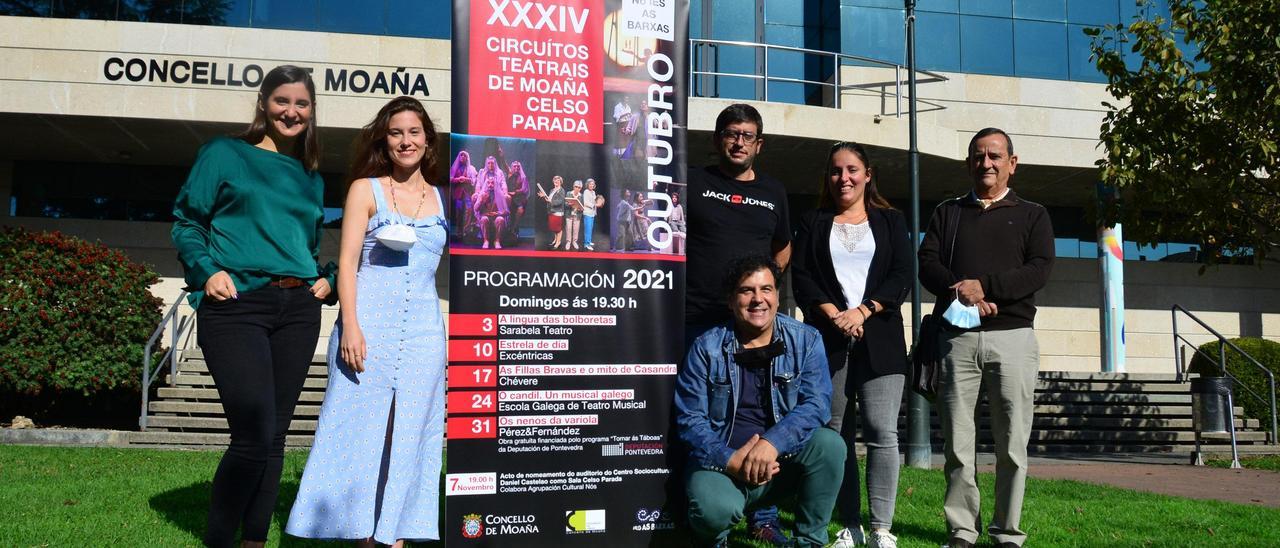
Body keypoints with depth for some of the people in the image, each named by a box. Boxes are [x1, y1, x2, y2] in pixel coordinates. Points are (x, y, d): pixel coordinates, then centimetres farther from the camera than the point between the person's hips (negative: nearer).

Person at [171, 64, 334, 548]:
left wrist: (326, 277, 9)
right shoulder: (224, 154, 7)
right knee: (254, 434, -14)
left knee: (275, 433, 6)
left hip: (298, 309, 5)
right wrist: (207, 271, -10)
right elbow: (187, 220, 5)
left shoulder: (310, 177, 20)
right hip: (236, 305, -5)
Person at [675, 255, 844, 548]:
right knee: (716, 510, -33)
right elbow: (690, 419, -6)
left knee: (829, 443, -26)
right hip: (721, 463, -2)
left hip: (785, 461, 2)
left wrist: (771, 443, -27)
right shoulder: (706, 348, -2)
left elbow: (816, 403, -11)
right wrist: (730, 460, -22)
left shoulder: (806, 340, 1)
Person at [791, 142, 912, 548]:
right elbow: (801, 277, 4)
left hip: (880, 338, -1)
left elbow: (902, 276, 3)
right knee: (837, 434, 0)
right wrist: (834, 315, -11)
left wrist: (861, 312, -10)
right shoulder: (812, 223, 15)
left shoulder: (891, 221, 14)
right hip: (828, 340, 1)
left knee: (882, 432, -10)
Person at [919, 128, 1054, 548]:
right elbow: (927, 264, 4)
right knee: (957, 443, -1)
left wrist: (984, 285, -15)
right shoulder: (947, 213, 18)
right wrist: (963, 296, -13)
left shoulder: (1032, 215, 14)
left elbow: (1039, 270, -2)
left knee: (1012, 445, -1)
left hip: (1012, 336, -1)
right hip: (957, 336, 1)